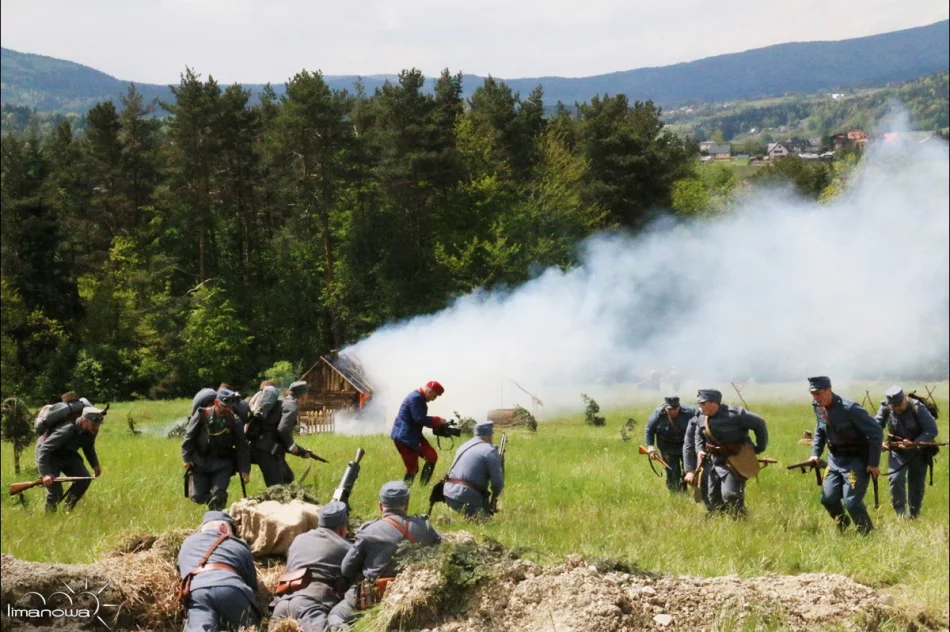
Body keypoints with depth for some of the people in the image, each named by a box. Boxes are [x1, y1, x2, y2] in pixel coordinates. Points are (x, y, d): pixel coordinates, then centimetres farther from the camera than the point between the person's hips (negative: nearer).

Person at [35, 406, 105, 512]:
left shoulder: (92, 430, -14)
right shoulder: (67, 430, -38)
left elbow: (89, 447, 10)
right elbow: (44, 449, -38)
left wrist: (95, 464, -4)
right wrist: (45, 474, -45)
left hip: (67, 454, 7)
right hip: (49, 455, -7)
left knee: (84, 478, -8)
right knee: (55, 490, -17)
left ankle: (67, 510, 9)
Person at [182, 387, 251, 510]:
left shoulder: (234, 421, -6)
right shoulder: (202, 415, -9)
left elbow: (242, 446, -1)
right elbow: (189, 437, -2)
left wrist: (244, 469, -4)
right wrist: (187, 458, -6)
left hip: (222, 464, 0)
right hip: (200, 462, 0)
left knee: (218, 495, -15)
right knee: (197, 497, -1)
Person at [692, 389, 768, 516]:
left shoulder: (734, 414, -21)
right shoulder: (701, 418, -1)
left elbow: (759, 424, -11)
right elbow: (699, 435, 20)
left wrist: (759, 448, -5)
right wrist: (699, 450, 1)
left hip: (735, 461, -7)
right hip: (715, 461, 7)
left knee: (730, 496, -20)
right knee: (714, 498, 10)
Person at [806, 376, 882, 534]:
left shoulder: (849, 408, -24)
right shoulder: (818, 407, -2)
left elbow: (876, 432, -19)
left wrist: (874, 463, -17)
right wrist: (815, 454, 7)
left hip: (856, 460, -7)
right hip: (835, 459, 7)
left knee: (851, 502, -11)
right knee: (828, 498, 3)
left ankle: (868, 534, 9)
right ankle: (842, 524, 32)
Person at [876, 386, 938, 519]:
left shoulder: (917, 407, -23)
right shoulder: (885, 409, -15)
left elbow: (932, 431, -23)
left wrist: (914, 444, -36)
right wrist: (880, 442, -26)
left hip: (918, 452, -1)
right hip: (897, 451, 1)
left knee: (917, 485, 9)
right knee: (896, 479, -19)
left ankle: (914, 516, 29)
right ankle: (901, 515, -7)